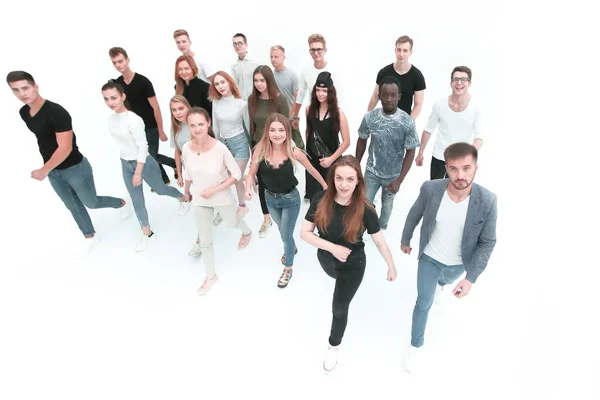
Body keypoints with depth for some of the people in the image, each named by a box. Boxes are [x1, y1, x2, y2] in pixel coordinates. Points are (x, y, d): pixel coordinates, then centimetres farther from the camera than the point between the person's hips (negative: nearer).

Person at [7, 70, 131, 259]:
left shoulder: (56, 112, -26)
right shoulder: (23, 113, 1)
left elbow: (65, 148, -27)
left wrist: (43, 171, -23)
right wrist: (48, 169, 19)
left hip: (75, 168, -7)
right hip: (54, 171, 8)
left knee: (91, 203, 11)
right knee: (74, 207, 18)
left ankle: (122, 203, 39)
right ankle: (90, 237, 35)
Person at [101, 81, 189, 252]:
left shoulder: (134, 120, -23)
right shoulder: (111, 118, -1)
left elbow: (143, 147, -21)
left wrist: (138, 172, -20)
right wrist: (129, 166, 17)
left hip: (144, 163, -6)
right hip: (126, 164, 7)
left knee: (161, 189, 16)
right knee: (137, 202, 11)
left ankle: (183, 199, 48)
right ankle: (148, 234, 25)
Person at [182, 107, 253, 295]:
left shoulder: (220, 148, -28)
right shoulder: (186, 148, -17)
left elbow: (236, 174, -19)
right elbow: (188, 173, 2)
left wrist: (214, 190, -24)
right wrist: (187, 192, 16)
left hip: (222, 198, -2)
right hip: (200, 201, 3)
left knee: (232, 223, 28)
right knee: (205, 241, 16)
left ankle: (247, 232, 66)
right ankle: (211, 275, 39)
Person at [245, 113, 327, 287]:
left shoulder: (294, 152, -24)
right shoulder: (260, 149, -20)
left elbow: (311, 170, -8)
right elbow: (252, 173, -9)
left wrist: (326, 186, 4)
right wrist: (248, 189, -29)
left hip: (290, 199, -3)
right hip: (270, 198, 3)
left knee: (286, 235, 9)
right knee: (283, 231, 27)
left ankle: (288, 269, 34)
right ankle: (292, 248, 60)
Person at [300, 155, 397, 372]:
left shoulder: (365, 210, -29)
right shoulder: (321, 200, -25)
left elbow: (379, 241, -15)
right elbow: (305, 233, -19)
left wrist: (391, 266, -4)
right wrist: (332, 247, -29)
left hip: (353, 265, -2)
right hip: (326, 258, 3)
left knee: (340, 308, 12)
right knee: (336, 277, 36)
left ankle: (334, 346, 41)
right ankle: (342, 287, 75)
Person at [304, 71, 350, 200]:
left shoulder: (338, 113, -13)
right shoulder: (309, 109, -3)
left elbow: (346, 141, -12)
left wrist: (332, 158, -15)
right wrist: (307, 150, 12)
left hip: (331, 162, -3)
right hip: (312, 160, 3)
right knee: (313, 194, 13)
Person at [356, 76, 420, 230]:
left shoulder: (407, 122, -20)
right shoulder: (370, 117, -15)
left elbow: (410, 152, -13)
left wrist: (399, 180, -16)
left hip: (393, 175, 0)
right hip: (371, 172, 0)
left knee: (387, 204, 22)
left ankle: (382, 227, 51)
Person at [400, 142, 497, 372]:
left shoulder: (487, 201, -29)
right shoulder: (430, 189, -29)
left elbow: (487, 242, -16)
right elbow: (414, 215, -8)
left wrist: (471, 278, -19)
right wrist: (405, 240, 7)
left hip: (459, 263, 2)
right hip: (429, 257, -1)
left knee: (445, 281, 35)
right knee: (423, 303, 12)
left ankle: (441, 283, 74)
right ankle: (415, 346, 37)